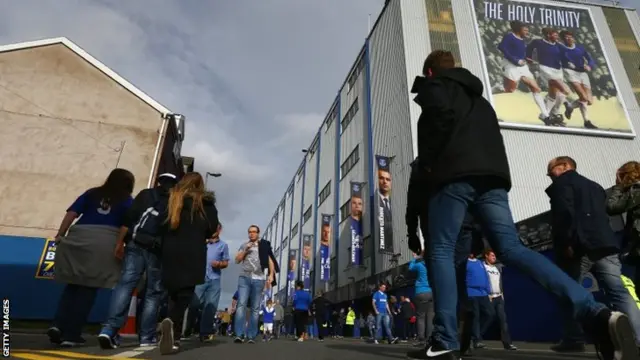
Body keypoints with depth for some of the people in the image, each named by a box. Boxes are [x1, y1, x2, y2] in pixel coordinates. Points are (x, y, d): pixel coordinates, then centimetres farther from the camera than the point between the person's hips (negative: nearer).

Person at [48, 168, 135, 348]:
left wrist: (60, 235, 9)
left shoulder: (92, 193, 17)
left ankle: (58, 325, 7)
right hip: (105, 244, -3)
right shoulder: (127, 201, 10)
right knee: (88, 290, 6)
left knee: (73, 286, 19)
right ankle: (71, 335, 9)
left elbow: (71, 213, 7)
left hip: (79, 239, 3)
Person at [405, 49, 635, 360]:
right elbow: (491, 135, 26)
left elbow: (442, 113, -10)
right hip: (493, 176, 7)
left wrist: (427, 160, -2)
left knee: (441, 252, -3)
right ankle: (596, 314, -17)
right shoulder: (478, 97, 36)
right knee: (512, 249, -1)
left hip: (455, 176, -7)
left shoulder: (432, 85, 13)